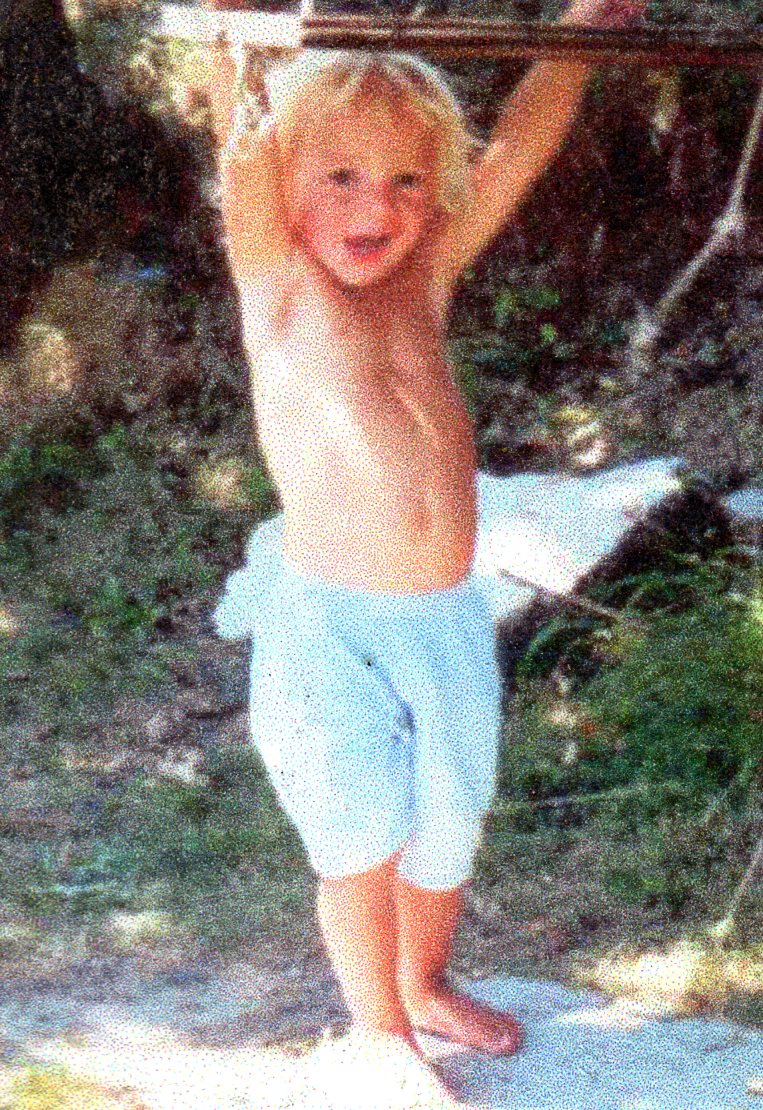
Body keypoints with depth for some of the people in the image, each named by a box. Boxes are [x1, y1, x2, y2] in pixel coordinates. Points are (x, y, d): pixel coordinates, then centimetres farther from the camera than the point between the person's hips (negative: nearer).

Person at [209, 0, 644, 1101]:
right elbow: (243, 140, -24)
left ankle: (425, 982, 47)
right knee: (362, 848, 9)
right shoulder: (279, 287, -9)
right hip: (333, 631, -5)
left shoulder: (425, 277, 2)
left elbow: (520, 144, 4)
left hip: (450, 617, 5)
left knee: (448, 833, 21)